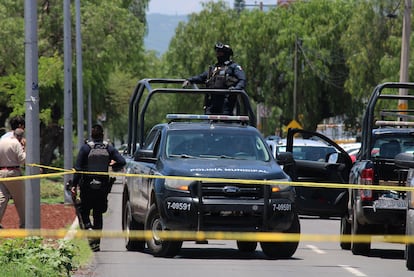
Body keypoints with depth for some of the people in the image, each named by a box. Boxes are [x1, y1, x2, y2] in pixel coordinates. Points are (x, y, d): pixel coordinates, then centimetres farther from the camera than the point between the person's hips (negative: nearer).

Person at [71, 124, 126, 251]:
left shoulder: (85, 148, -6)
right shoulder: (109, 148, 0)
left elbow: (78, 168, -8)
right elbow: (122, 162, -7)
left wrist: (74, 185, -5)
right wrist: (112, 168, 13)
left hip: (87, 187, -2)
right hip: (103, 187, 2)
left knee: (84, 211, 11)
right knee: (98, 214, 12)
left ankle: (89, 229, -16)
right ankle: (96, 242, 10)